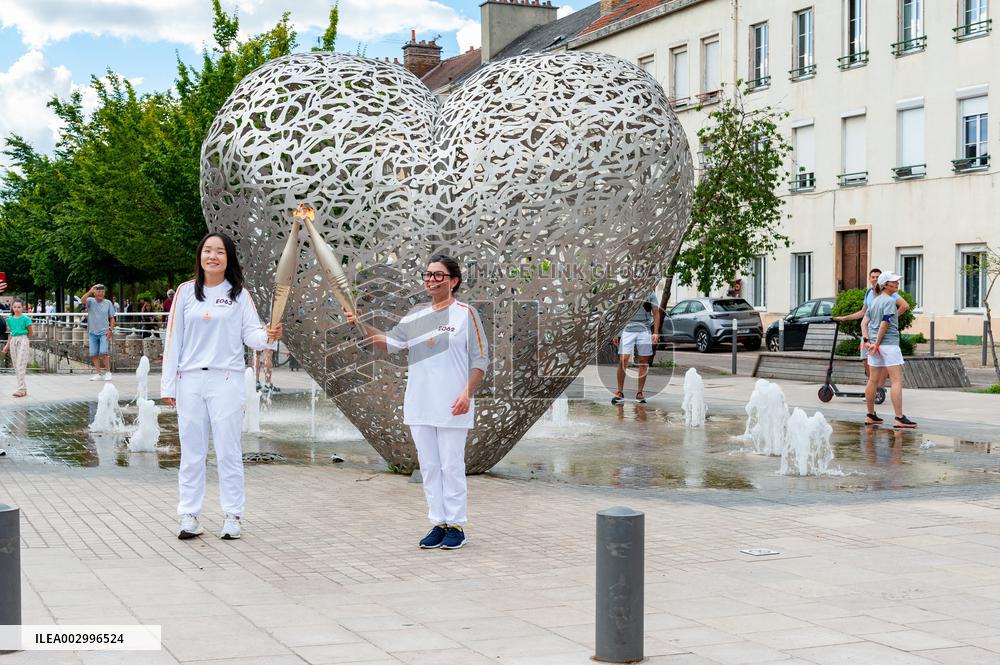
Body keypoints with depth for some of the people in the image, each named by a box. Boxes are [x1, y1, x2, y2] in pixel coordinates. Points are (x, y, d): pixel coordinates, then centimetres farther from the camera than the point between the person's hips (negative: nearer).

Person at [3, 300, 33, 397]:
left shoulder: (25, 319, -7)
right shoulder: (10, 319, 8)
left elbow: (30, 332, 1)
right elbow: (11, 333, 16)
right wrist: (7, 345, 13)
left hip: (22, 341, -6)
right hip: (13, 341, 6)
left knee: (20, 365, -12)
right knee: (16, 366, 7)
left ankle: (21, 389, -13)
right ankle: (24, 388, 14)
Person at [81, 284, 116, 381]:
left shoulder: (108, 303, 5)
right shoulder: (90, 301, 3)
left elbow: (112, 318, 7)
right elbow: (82, 301, -19)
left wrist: (111, 330, -4)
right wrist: (90, 291, -23)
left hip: (104, 332, -2)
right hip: (93, 332, 2)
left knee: (103, 353, -13)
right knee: (94, 354, 4)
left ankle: (108, 372, 0)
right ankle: (97, 373, 13)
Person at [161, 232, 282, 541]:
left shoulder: (239, 294, 3)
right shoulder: (186, 291, 6)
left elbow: (250, 334, -1)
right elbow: (173, 339, 6)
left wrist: (267, 336, -25)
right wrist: (167, 385, 3)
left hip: (226, 379, -2)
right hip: (190, 379, 2)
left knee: (228, 451, 0)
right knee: (191, 452, 6)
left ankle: (233, 517, 7)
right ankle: (189, 517, 12)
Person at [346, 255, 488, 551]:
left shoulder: (466, 314, -4)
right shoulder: (414, 315, 12)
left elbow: (480, 359, -5)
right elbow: (390, 343, 4)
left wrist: (468, 393, -16)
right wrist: (362, 325, -10)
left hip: (452, 406, -5)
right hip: (419, 405, 5)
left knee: (451, 466, -1)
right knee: (429, 467, 9)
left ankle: (456, 526, 8)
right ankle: (438, 524, 18)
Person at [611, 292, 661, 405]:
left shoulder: (650, 294, 5)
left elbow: (656, 313, 6)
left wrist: (656, 333, -3)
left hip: (644, 331, 1)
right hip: (627, 330, -1)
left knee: (643, 362, 4)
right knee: (623, 360, -9)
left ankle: (640, 393, 13)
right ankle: (620, 392, 0)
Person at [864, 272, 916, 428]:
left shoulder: (875, 301, 14)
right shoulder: (890, 301, -10)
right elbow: (885, 323, -17)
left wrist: (867, 341, 12)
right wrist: (877, 343, -14)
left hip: (875, 344, 9)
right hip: (889, 344, -9)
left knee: (873, 380, 13)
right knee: (897, 380, -9)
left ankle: (870, 415, 21)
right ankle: (899, 418, -15)